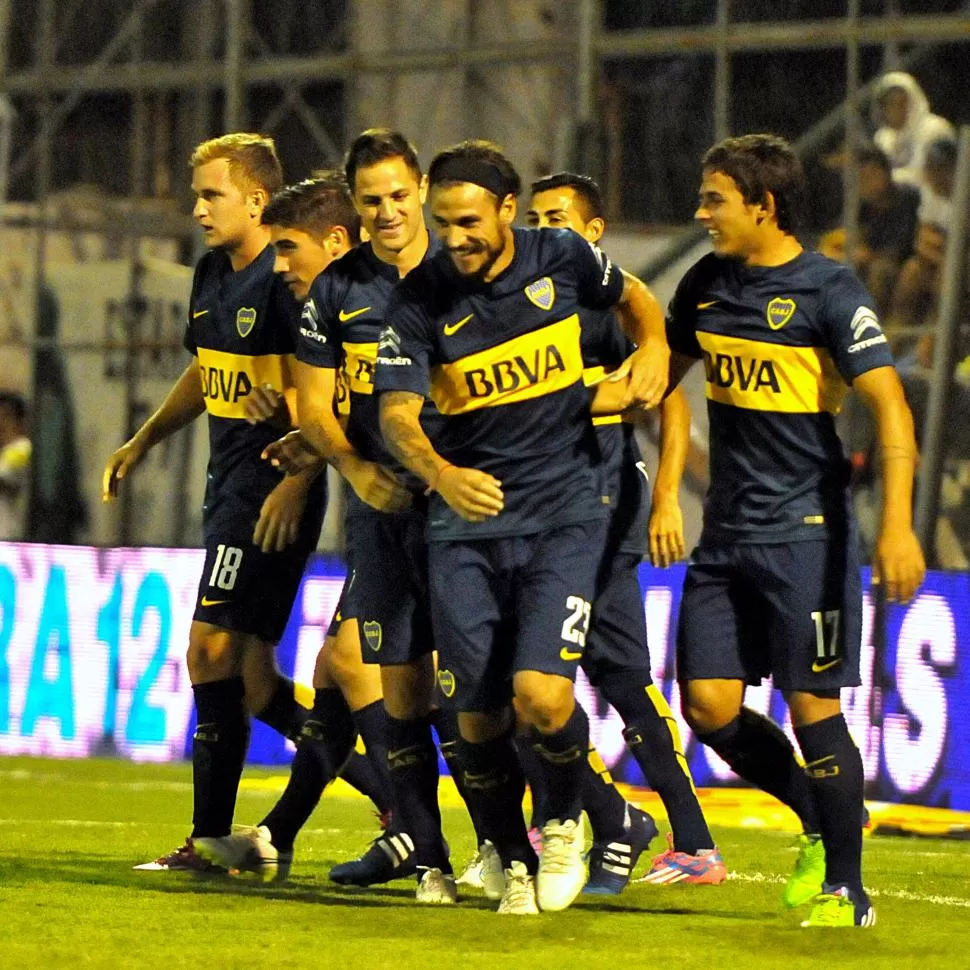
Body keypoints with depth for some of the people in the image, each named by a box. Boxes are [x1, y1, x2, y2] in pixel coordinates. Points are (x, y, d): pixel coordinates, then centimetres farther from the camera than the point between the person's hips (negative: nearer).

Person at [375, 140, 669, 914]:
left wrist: (654, 348, -1)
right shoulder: (420, 299, -6)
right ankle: (514, 860, 24)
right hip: (467, 526, 1)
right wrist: (439, 472, -34)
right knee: (477, 718, -1)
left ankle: (566, 820, 12)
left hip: (563, 514, -1)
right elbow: (397, 413, -14)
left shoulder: (561, 258, -2)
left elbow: (631, 296, 19)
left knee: (541, 694, -18)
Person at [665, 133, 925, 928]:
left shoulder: (828, 291, -11)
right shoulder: (708, 284, 9)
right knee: (709, 705, 1)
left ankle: (846, 888, 6)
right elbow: (664, 371, 27)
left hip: (805, 530, -7)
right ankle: (820, 829, 23)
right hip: (727, 531, 7)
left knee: (812, 705, -6)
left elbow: (890, 406, -17)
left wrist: (898, 525, -27)